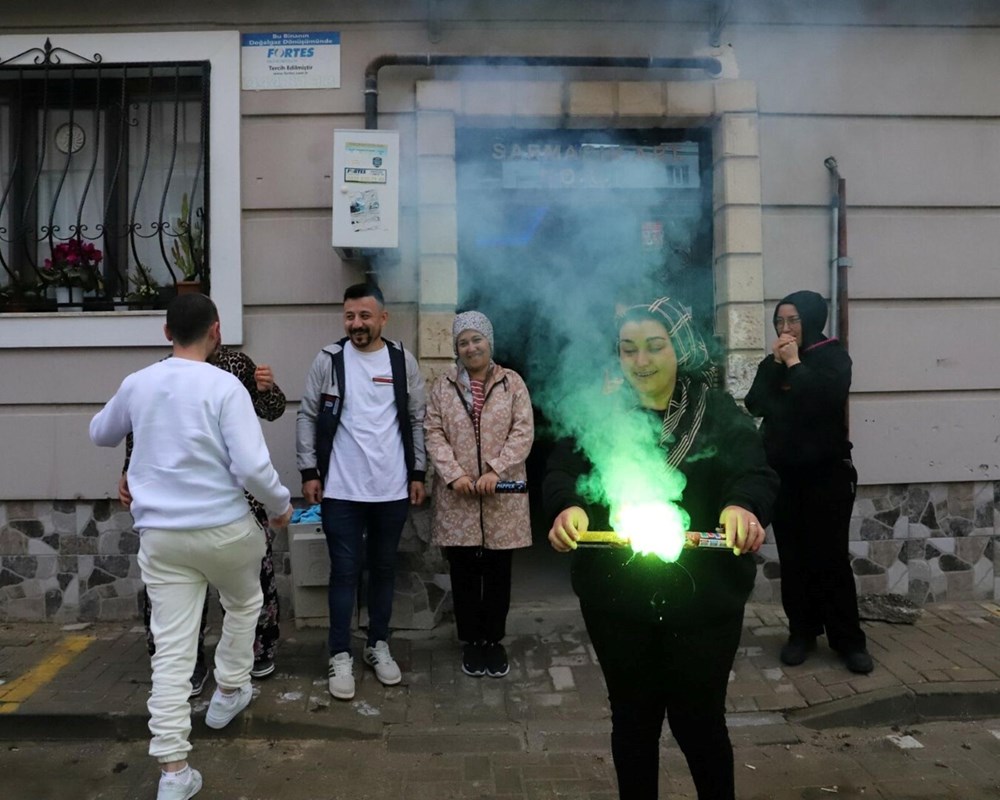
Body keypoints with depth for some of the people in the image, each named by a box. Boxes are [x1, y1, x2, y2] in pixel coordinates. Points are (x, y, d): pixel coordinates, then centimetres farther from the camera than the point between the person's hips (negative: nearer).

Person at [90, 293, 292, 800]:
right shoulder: (224, 386, -13)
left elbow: (99, 435, 23)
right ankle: (228, 693, 42)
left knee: (171, 650, 5)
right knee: (243, 605, 27)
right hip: (223, 527, -3)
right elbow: (252, 467, -20)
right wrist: (280, 505, -2)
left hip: (159, 533, 3)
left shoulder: (136, 384, 3)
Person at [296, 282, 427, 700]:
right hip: (341, 490, -2)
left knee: (384, 569, 14)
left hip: (392, 490, 2)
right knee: (344, 571, 4)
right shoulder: (329, 359, -3)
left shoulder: (403, 360, 2)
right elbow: (307, 417, 1)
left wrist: (418, 473, 4)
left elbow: (417, 420, 6)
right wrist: (309, 471, -4)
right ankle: (340, 656, 16)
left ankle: (379, 646, 29)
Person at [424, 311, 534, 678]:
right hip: (458, 497, 1)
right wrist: (454, 474, -15)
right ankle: (471, 640, 23)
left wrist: (495, 471, -16)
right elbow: (433, 434, -1)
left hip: (502, 496, 0)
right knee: (464, 572, 8)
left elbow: (523, 432, -5)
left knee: (498, 572, 9)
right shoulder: (443, 386, 5)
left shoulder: (512, 383, 2)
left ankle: (495, 640, 24)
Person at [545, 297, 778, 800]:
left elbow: (756, 474, -12)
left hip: (703, 595, -1)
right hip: (616, 597, 1)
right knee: (632, 718, 16)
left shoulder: (717, 410, 0)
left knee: (698, 719, 11)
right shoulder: (599, 413, 2)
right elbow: (560, 473, -10)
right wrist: (567, 507, -33)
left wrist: (744, 507, -36)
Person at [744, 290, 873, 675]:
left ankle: (848, 640, 6)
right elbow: (755, 405, -5)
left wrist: (795, 363, -15)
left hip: (826, 472, -4)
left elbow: (825, 398, -22)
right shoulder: (773, 362, 10)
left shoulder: (833, 356, -3)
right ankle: (802, 632, 16)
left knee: (831, 555, -4)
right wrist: (777, 364, -11)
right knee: (793, 556, 6)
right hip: (784, 473, 4)